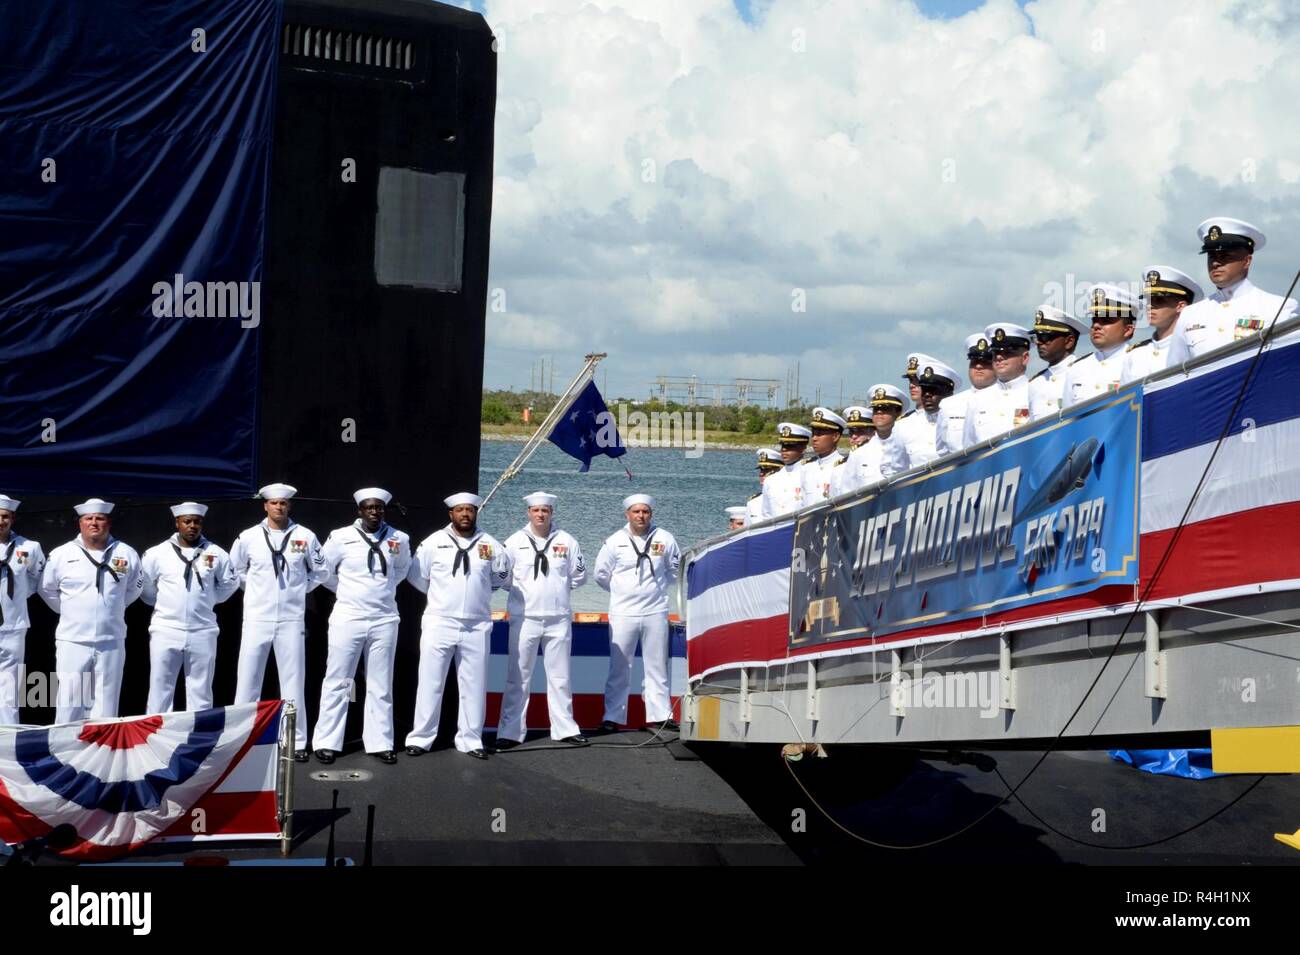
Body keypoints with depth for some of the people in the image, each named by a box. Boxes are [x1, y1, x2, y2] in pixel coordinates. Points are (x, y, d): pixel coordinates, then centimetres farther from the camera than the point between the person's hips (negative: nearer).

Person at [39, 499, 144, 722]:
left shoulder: (126, 554, 3)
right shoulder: (61, 555, 0)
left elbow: (134, 588, 19)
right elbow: (47, 589, 13)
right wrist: (68, 612, 13)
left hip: (111, 643, 1)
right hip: (72, 642, -1)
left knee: (105, 710, 4)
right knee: (69, 708, -1)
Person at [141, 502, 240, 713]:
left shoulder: (216, 554, 3)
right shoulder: (157, 553, 0)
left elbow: (230, 583, 17)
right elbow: (144, 586, 11)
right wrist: (162, 603, 12)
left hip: (202, 633, 1)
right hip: (166, 631, -1)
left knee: (201, 692, 7)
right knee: (160, 690, 0)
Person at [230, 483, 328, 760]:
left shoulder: (305, 537, 2)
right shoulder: (249, 537, 2)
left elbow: (321, 571, 14)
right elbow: (235, 570, 16)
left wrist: (299, 589, 8)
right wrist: (255, 589, 10)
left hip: (291, 620, 0)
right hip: (257, 619, 0)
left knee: (294, 682, 3)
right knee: (247, 681, 1)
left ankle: (297, 742, 9)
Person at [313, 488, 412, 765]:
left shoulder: (399, 539, 3)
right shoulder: (341, 537, -5)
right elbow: (324, 571, 8)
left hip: (384, 620, 2)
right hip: (348, 617, -2)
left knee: (381, 685, 7)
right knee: (337, 682, 1)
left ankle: (379, 742, 13)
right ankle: (327, 742, 7)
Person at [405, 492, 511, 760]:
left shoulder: (490, 544, 3)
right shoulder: (434, 542, -1)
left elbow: (502, 579, 16)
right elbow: (416, 576, 6)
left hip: (477, 626, 2)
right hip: (439, 623, -2)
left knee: (474, 686, 6)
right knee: (430, 683, 1)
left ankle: (470, 740, 15)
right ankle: (421, 738, 9)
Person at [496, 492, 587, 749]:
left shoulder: (566, 541, 4)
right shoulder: (516, 541, -1)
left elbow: (579, 575, 15)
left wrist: (558, 589, 11)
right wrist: (521, 591, 5)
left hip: (558, 619, 2)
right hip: (524, 618, -2)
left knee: (560, 677, 9)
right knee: (518, 677, -1)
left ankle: (564, 729, 17)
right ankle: (511, 732, 3)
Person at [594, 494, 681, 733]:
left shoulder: (664, 539, 0)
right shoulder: (615, 541, -2)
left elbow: (675, 569, 15)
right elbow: (601, 574, 9)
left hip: (655, 612, 1)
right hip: (623, 612, -1)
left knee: (657, 667, 5)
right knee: (619, 668, 1)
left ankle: (659, 715, 11)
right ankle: (612, 717, 6)